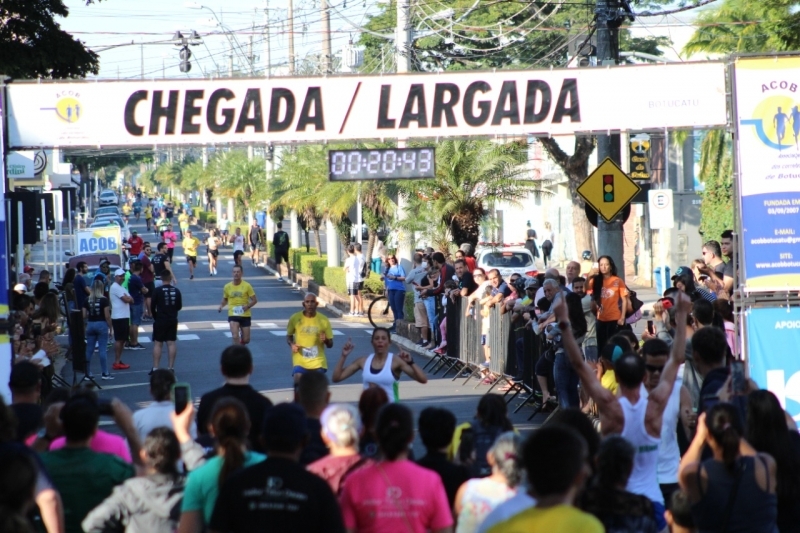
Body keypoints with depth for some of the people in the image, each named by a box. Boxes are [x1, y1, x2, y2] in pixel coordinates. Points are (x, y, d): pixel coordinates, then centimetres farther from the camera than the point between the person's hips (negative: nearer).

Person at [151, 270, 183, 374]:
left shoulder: (158, 291, -11)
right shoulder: (176, 291, 0)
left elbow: (152, 307, -6)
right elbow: (179, 306, 7)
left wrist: (155, 317, 10)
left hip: (160, 321, -3)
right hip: (173, 320, 3)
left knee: (157, 344, 1)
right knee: (171, 343, 7)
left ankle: (155, 368, -1)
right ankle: (171, 367, 6)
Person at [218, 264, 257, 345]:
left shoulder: (247, 286, -5)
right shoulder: (227, 286, 1)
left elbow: (254, 300, -3)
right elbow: (225, 300, 16)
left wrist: (248, 306, -21)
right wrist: (221, 306, -4)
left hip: (245, 315, 0)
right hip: (233, 315, 0)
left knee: (246, 340, 7)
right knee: (235, 336, -21)